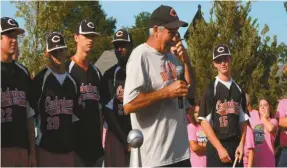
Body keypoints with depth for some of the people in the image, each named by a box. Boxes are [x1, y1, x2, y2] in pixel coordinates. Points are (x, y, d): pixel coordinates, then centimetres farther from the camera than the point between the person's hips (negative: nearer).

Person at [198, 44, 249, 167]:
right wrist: (220, 148, -14)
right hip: (216, 146, -5)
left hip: (236, 145, 5)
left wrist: (241, 144, 0)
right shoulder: (211, 89, -3)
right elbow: (204, 121, -9)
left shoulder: (238, 90, 13)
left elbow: (243, 120, 14)